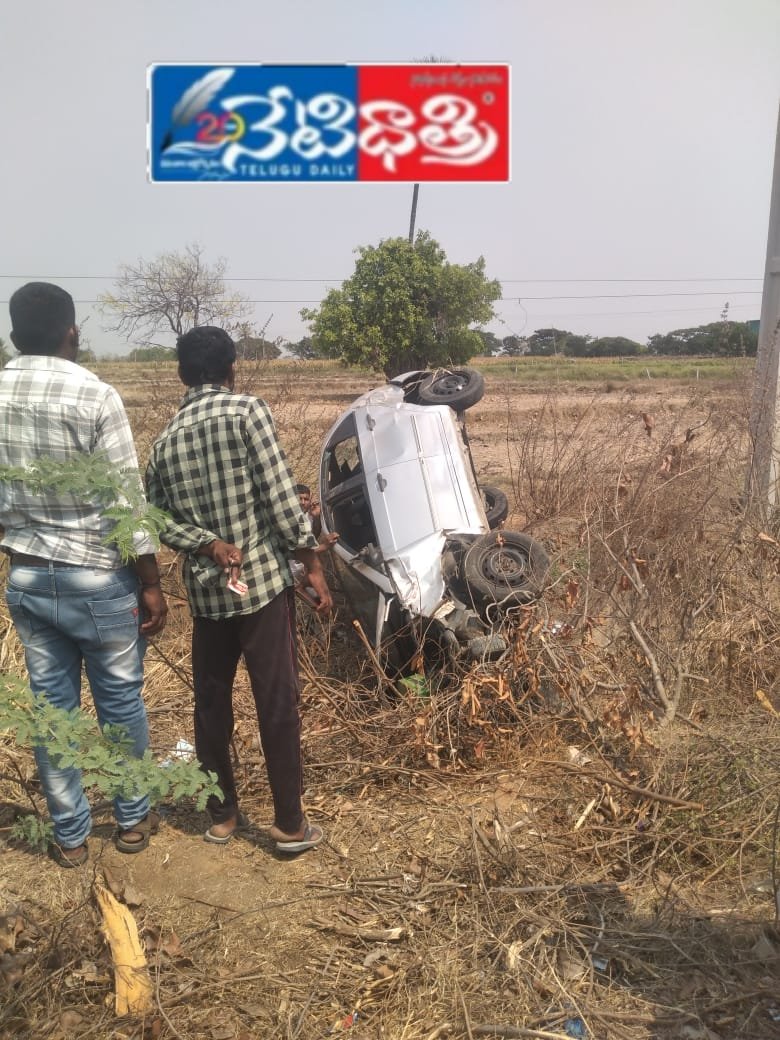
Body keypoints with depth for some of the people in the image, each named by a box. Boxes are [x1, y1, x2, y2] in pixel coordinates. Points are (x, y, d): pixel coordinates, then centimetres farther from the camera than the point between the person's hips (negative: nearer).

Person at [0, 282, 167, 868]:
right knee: (121, 700, 12)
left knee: (51, 705, 13)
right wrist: (151, 584, -8)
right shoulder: (95, 396, -16)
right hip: (99, 579, -4)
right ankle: (133, 819, 28)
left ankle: (70, 836, 27)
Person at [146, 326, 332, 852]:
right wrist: (314, 565, -8)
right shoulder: (247, 410, -9)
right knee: (278, 703, 4)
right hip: (263, 580, -5)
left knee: (211, 703, 16)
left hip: (205, 590, 5)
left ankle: (222, 815, 29)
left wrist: (209, 545, -7)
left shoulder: (166, 438, 8)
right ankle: (290, 824, 15)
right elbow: (281, 497, -14)